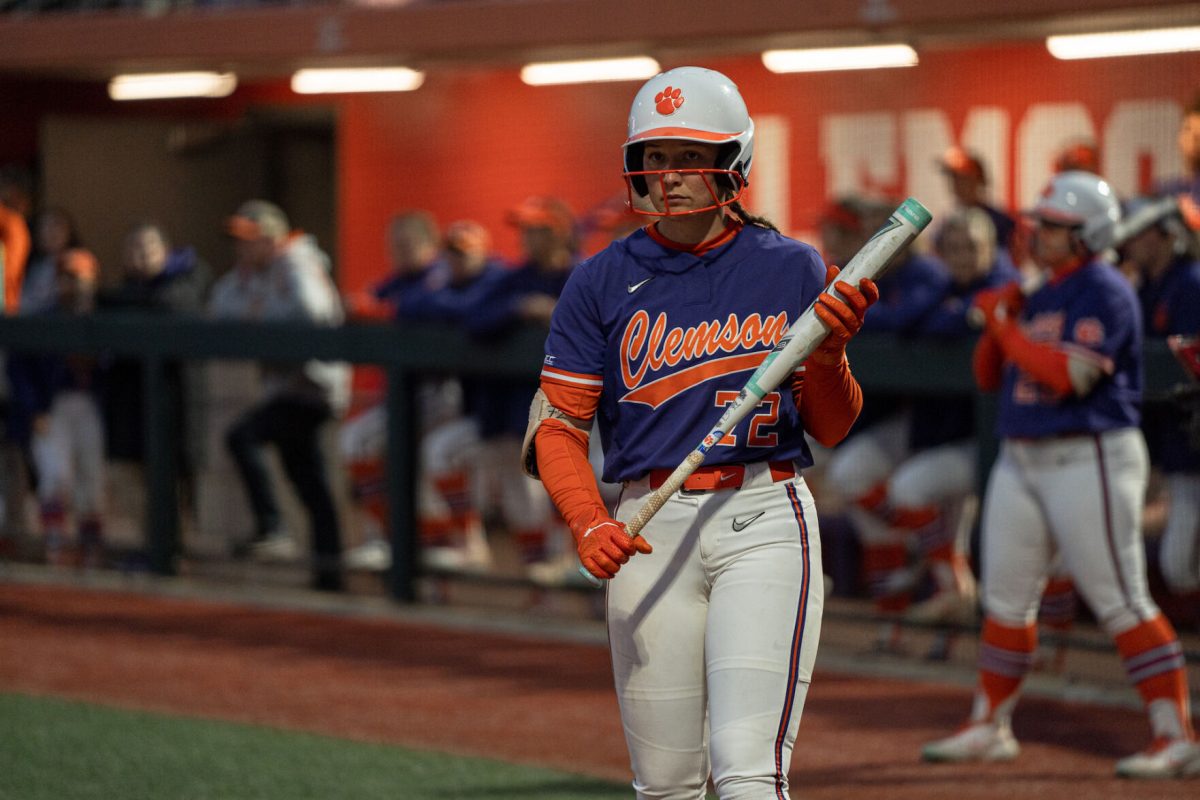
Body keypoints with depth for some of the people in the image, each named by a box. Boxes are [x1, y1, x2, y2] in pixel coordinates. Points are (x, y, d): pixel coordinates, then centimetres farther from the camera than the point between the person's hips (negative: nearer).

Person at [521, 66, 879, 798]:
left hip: (764, 520, -2)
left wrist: (828, 352, -13)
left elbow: (832, 428, 8)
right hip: (650, 526, 2)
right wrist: (590, 524, -14)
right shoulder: (602, 282, 6)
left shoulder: (793, 270, 6)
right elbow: (558, 425, 3)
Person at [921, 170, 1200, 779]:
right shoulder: (1037, 294, 15)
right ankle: (989, 728, 26)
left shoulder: (1105, 293, -11)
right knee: (1005, 598, 14)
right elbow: (988, 377, 18)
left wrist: (1005, 324, -14)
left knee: (1120, 601, -10)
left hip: (1088, 460, -9)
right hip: (1020, 459, 9)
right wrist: (996, 321, 1)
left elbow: (1068, 374, -23)